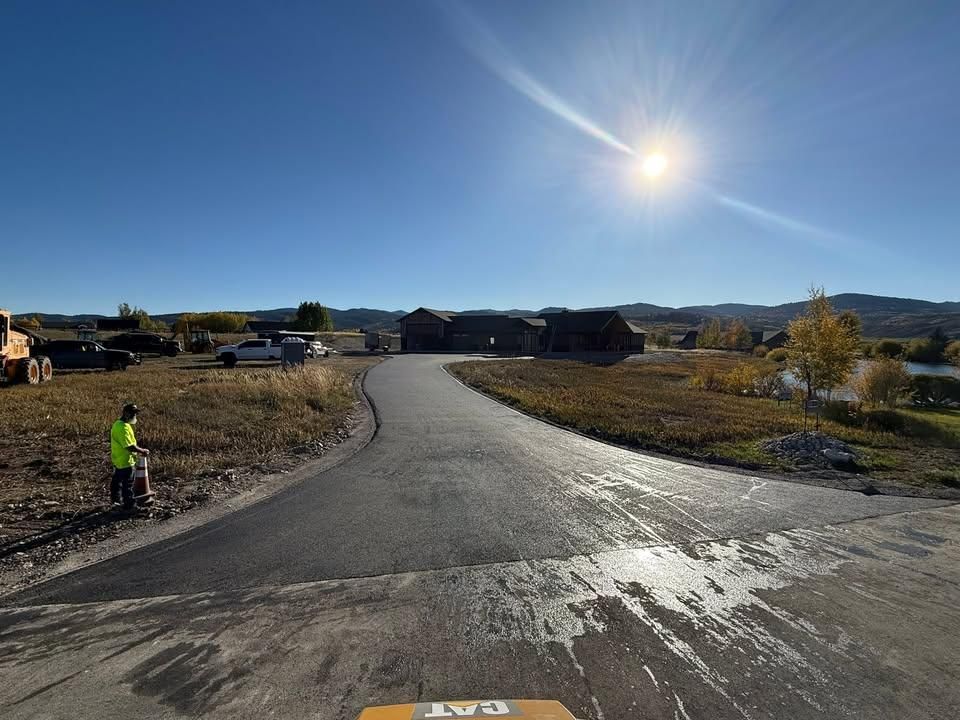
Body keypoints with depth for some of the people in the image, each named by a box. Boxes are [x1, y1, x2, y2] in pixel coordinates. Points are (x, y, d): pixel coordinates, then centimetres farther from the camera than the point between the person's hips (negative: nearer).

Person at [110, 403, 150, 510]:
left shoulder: (118, 424, 7)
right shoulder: (123, 427, -27)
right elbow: (129, 446, -30)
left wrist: (139, 450, 12)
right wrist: (142, 451, -18)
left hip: (118, 459, 10)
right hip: (125, 461, -10)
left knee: (117, 480, 25)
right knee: (128, 484, 1)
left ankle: (116, 499, 42)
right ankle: (129, 504, 10)